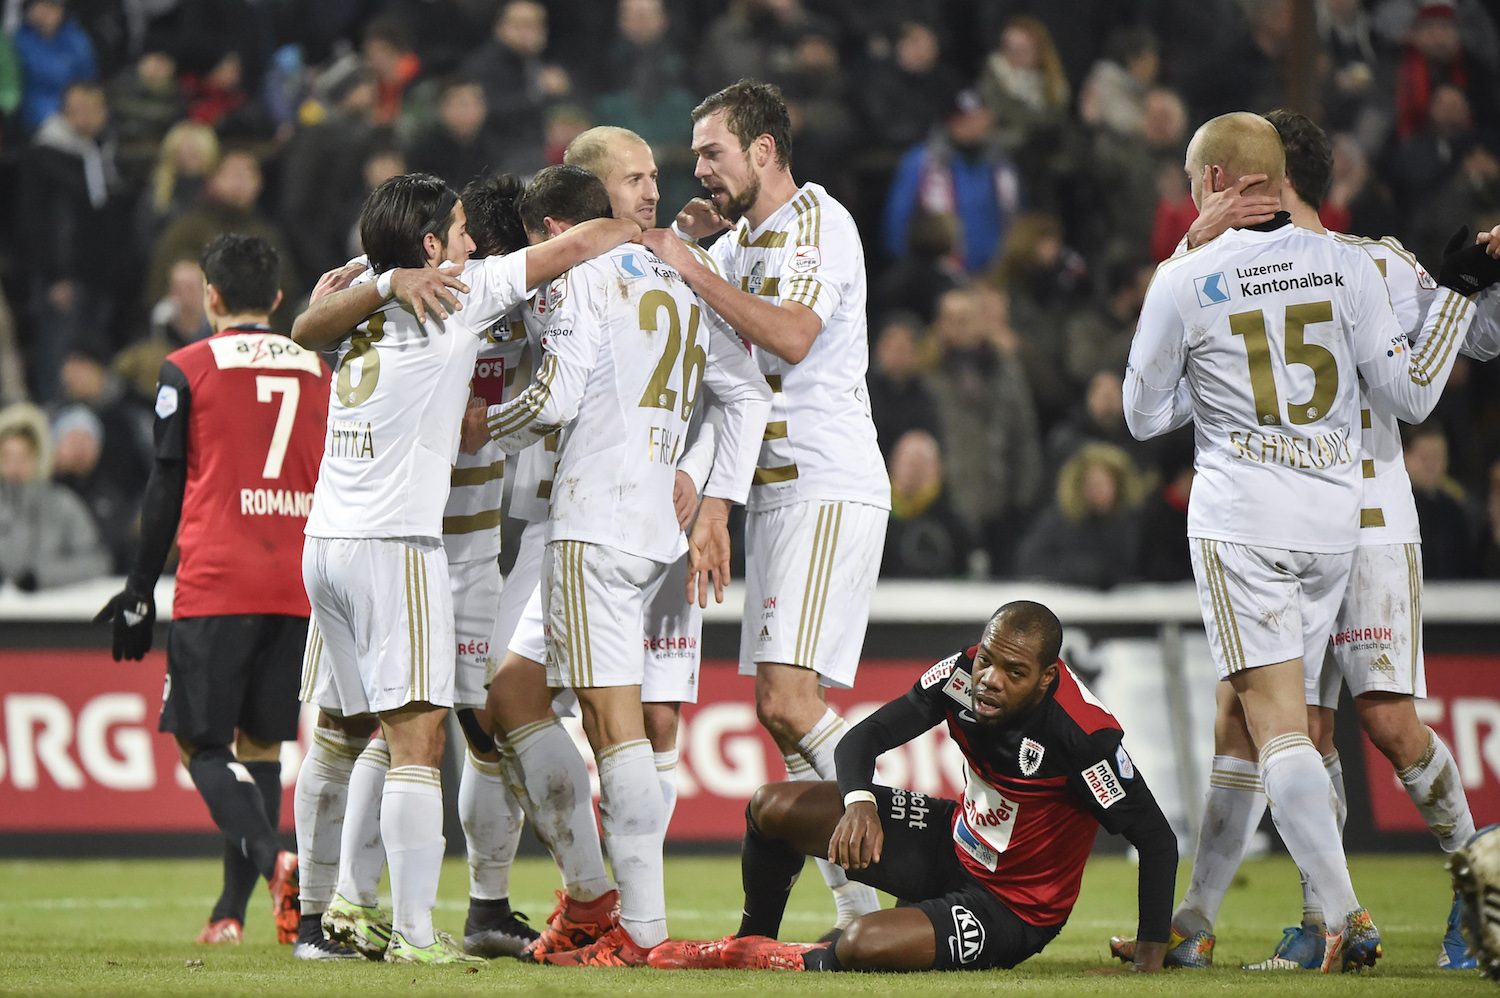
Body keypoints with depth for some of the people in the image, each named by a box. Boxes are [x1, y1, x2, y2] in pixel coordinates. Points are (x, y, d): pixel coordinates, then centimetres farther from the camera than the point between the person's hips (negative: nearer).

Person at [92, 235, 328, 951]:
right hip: (298, 586, 4)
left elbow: (166, 489, 0)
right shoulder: (318, 373, 13)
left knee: (202, 742, -1)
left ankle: (273, 860, -26)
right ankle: (230, 911, 7)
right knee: (261, 741, 10)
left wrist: (139, 592, 6)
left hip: (216, 586, -4)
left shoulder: (188, 369, 0)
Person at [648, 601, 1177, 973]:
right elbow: (863, 738, -7)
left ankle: (800, 964, 3)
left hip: (1012, 908, -7)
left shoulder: (1082, 734, -31)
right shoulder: (962, 676, -15)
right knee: (773, 809, 2)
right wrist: (859, 802, -30)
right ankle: (750, 942, 28)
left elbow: (1157, 839, -23)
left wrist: (1149, 961, -28)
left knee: (861, 944, -33)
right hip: (954, 843, 7)